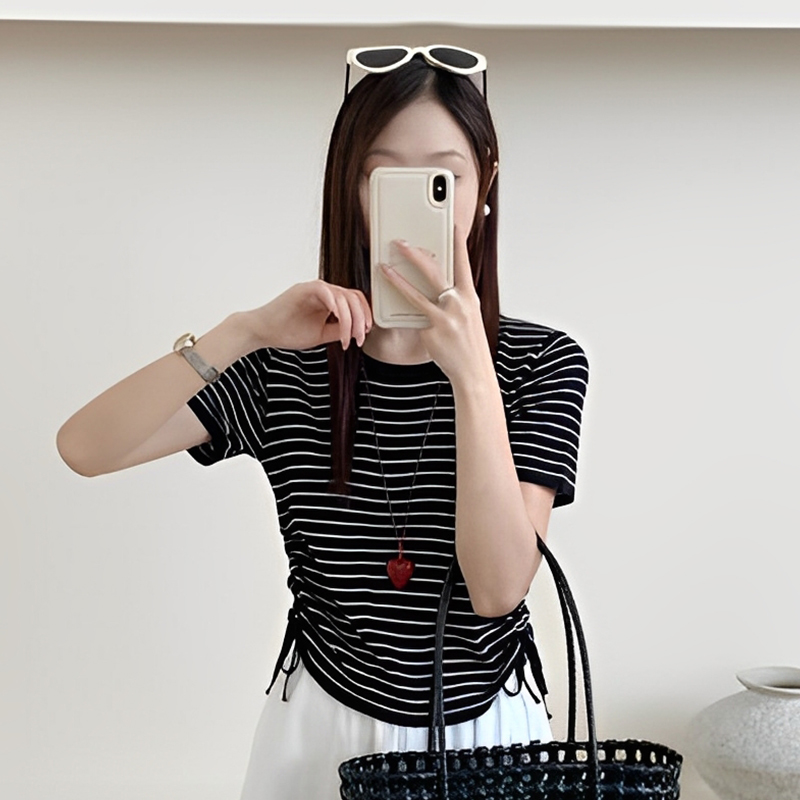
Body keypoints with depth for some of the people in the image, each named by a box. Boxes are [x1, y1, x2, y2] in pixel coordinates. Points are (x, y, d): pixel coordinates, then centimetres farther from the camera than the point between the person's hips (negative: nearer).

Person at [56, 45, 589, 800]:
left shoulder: (541, 362, -10)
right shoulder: (286, 365, -7)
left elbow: (498, 586, -21)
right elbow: (84, 449, -18)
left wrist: (471, 373, -30)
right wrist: (246, 330, -28)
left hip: (487, 726, 0)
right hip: (326, 723, 1)